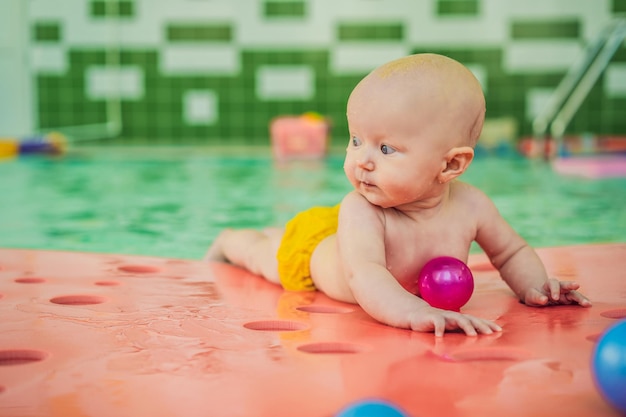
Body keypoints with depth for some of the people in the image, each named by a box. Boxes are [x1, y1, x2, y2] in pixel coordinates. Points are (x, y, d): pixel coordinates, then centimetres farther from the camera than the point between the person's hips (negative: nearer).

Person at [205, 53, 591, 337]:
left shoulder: (471, 206, -33)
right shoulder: (360, 211, -48)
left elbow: (512, 252, -14)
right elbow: (363, 274, -63)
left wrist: (533, 287, -33)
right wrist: (413, 311, -80)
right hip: (310, 248, -3)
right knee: (262, 255, 25)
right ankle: (229, 240, 57)